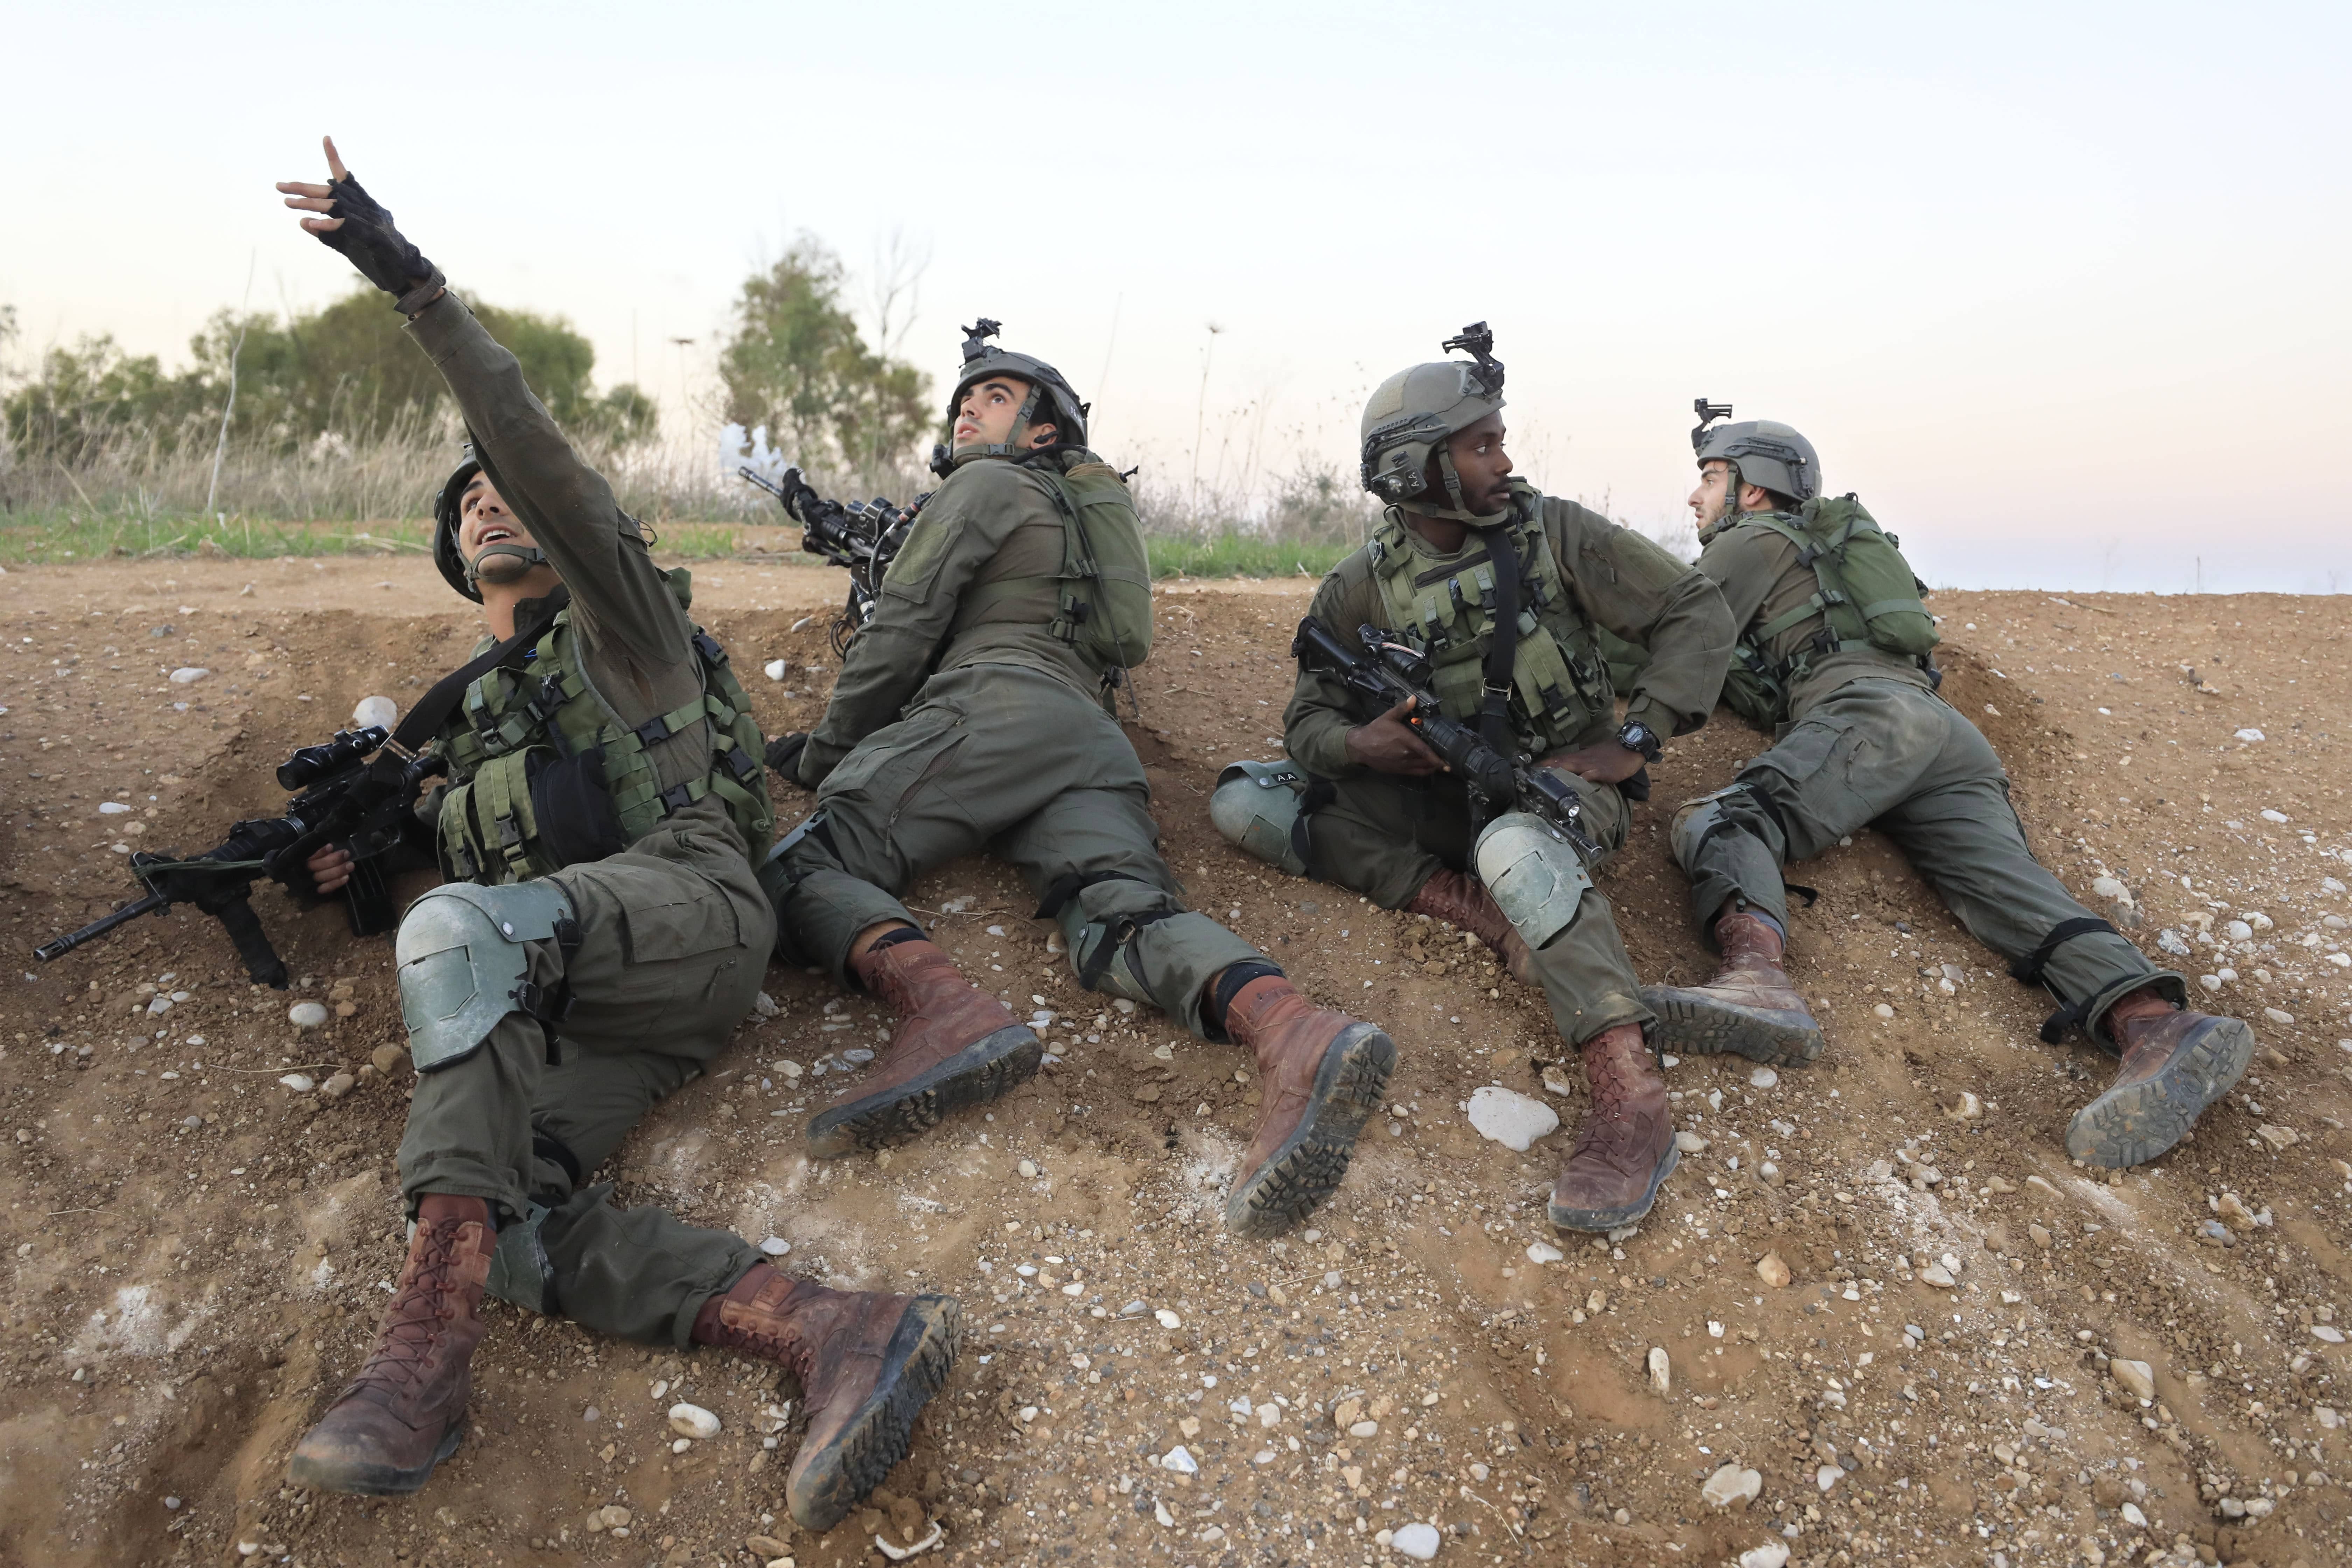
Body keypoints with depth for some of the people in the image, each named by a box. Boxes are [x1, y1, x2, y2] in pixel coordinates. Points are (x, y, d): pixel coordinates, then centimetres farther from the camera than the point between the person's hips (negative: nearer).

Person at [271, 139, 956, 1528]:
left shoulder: (618, 612, 13)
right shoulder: (470, 708, 34)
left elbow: (545, 460, -3)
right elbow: (475, 856, 37)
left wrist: (418, 284, -7)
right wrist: (362, 863, 17)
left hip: (688, 905, -6)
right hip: (579, 996, 6)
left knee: (460, 931, -36)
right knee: (509, 1221, -23)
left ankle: (429, 1352, -38)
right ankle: (835, 1336, -39)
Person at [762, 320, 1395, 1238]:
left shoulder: (983, 483, 13)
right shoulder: (1085, 510, 39)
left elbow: (902, 629, 5)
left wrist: (822, 754, 14)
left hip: (994, 705, -7)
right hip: (1093, 737, 7)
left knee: (802, 869, -14)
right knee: (1124, 920, -19)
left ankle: (945, 1009, -44)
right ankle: (1297, 1035, -49)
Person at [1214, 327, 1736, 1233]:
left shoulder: (1553, 532, -3)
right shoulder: (1361, 590, 1)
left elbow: (1697, 614, -2)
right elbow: (1309, 718, 2)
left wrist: (1635, 741, -11)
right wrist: (1356, 745, -22)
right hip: (1438, 793, 4)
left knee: (1511, 845, -42)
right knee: (1241, 800, -12)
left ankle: (1631, 1101, -43)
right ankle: (1481, 908, -24)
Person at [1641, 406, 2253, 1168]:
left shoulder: (1748, 541, 15)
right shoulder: (1836, 541, 41)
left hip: (1874, 711, -8)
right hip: (1950, 733, 8)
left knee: (1724, 819, -23)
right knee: (2005, 881, -16)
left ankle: (1759, 976, -54)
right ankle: (2156, 1026, -42)